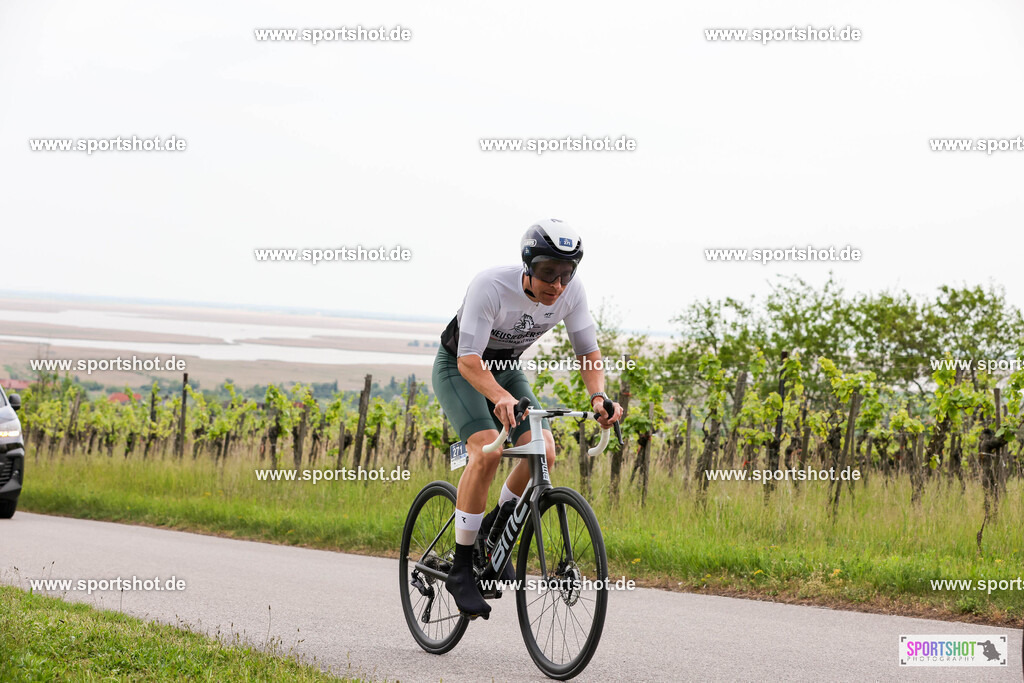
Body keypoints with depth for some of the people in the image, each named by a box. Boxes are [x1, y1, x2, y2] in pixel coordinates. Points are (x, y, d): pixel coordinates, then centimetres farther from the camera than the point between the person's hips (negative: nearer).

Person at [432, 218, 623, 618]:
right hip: (458, 369, -5)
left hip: (505, 368, 5)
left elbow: (588, 350, -11)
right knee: (488, 450, -29)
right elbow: (468, 360, -38)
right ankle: (461, 568, -19)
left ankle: (495, 529, 8)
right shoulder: (491, 286, -35)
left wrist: (598, 396, -31)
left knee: (543, 451, -18)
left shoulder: (571, 291, -20)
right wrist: (500, 397, -57)